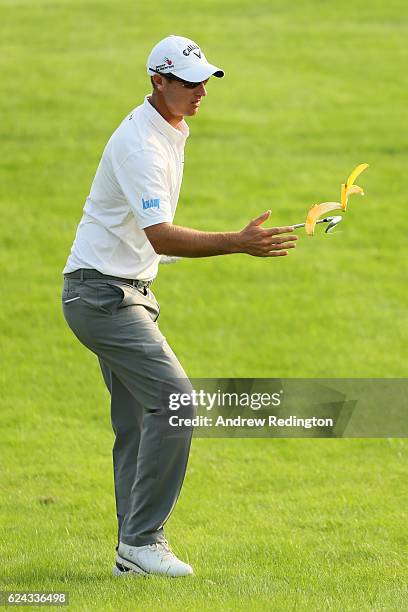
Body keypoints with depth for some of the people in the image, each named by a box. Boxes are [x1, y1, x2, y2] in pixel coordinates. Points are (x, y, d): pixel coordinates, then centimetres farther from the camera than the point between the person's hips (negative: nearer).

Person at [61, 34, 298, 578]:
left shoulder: (171, 131, 11)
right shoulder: (141, 143, -22)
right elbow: (160, 236, -31)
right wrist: (238, 243, -38)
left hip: (131, 292, 10)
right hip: (100, 293, -10)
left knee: (139, 421, 8)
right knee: (175, 400, -18)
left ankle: (133, 552, 10)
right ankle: (142, 539, -15)